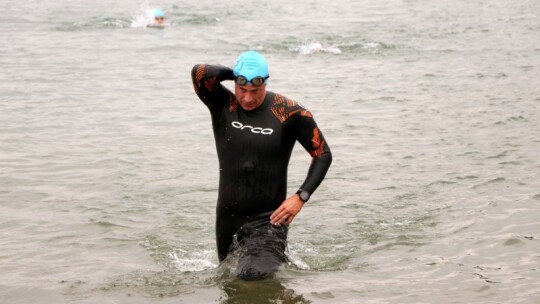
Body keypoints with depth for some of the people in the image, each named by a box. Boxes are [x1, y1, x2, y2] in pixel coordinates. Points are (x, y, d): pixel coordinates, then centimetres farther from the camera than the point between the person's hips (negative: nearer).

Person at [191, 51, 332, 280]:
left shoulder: (290, 113, -10)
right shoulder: (222, 106, -5)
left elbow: (323, 154, -1)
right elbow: (199, 73, -22)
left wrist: (301, 196, -12)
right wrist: (234, 73, -8)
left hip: (268, 218, -4)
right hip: (228, 218, 4)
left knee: (254, 274, -25)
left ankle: (280, 260, 8)